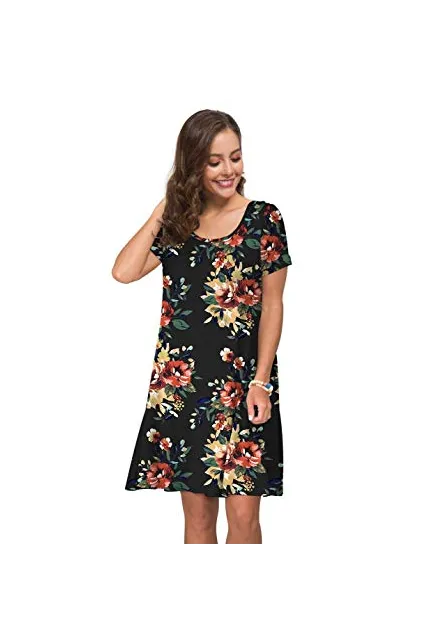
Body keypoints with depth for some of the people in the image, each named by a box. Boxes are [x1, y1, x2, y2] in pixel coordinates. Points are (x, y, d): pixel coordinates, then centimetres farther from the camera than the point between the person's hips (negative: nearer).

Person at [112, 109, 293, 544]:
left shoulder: (264, 219, -2)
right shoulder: (176, 222, 8)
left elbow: (272, 306, -3)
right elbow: (124, 272, -6)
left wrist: (261, 382, -9)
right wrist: (164, 209, -2)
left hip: (240, 380, -3)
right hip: (183, 379, 3)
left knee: (242, 515, -3)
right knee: (196, 511, 9)